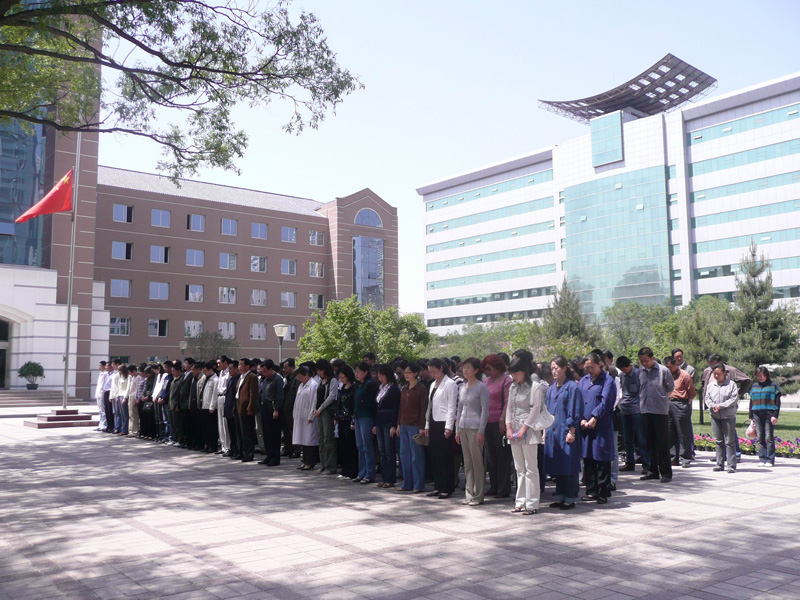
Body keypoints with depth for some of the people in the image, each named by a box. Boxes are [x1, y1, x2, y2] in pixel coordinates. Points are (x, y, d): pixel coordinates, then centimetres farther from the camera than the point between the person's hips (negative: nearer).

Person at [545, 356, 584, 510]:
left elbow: (575, 411, -10)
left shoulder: (572, 387, -7)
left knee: (568, 466, 0)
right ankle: (560, 497, 20)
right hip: (553, 432, 7)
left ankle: (570, 499, 8)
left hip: (566, 432, -7)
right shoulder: (551, 389, 13)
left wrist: (571, 432, -13)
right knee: (556, 466, 11)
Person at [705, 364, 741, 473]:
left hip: (728, 416, -4)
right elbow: (707, 398, 10)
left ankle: (731, 465, 1)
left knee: (729, 441, -3)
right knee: (718, 441, 8)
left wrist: (721, 405, -14)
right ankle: (720, 464, 15)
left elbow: (734, 399, -8)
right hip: (715, 416, 4)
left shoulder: (731, 384, -2)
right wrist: (713, 406, -10)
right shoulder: (711, 385, 12)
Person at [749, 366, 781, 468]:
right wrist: (751, 417, 15)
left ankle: (770, 460, 1)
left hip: (769, 414, -4)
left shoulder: (773, 386, 4)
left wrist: (775, 415, -10)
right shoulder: (754, 386, 16)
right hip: (757, 415, 4)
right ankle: (762, 459, 6)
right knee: (760, 438, 2)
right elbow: (751, 402, 20)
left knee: (769, 437, -4)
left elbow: (777, 402, 1)